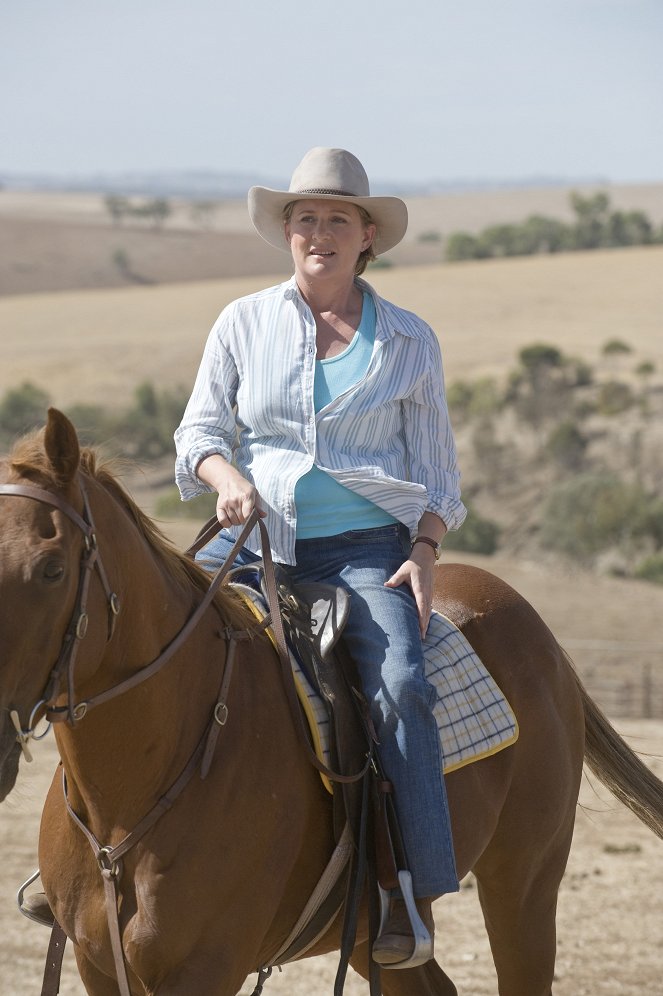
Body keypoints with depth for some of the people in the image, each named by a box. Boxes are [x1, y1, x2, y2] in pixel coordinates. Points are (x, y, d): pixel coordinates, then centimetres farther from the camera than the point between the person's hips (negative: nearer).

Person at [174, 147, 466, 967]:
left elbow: (435, 470, 9)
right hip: (256, 536, 2)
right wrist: (229, 479, -13)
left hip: (365, 546, -2)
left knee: (400, 683, -27)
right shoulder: (243, 323, 8)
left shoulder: (409, 341, 7)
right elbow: (200, 429, 9)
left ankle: (416, 894, -22)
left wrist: (423, 553, -6)